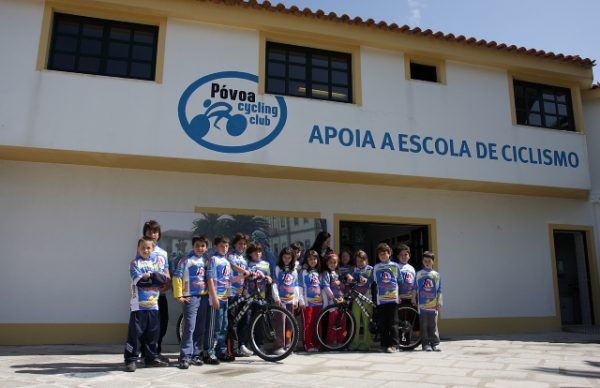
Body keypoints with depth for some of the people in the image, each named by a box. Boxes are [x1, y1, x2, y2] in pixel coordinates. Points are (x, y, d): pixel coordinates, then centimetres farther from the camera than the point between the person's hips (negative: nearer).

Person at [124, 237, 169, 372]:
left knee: (153, 333, 12)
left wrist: (149, 275, -10)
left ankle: (152, 357, 24)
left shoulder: (156, 262, 13)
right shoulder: (135, 263, 0)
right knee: (135, 333, -3)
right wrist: (154, 277, -8)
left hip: (153, 304, 5)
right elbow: (138, 280, -15)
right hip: (138, 304, -5)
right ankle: (131, 359, 6)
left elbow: (164, 279, 1)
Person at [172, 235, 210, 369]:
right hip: (191, 298, -6)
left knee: (201, 328, 9)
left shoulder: (206, 261, 13)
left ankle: (196, 355, 19)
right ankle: (185, 357, -5)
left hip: (204, 297, 6)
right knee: (189, 328, -10)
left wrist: (210, 293, 10)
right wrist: (179, 296, -11)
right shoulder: (186, 260, -4)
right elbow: (176, 277, -8)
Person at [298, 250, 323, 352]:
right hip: (307, 302, -4)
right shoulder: (303, 272, 4)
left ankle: (315, 344, 14)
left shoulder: (319, 272, 17)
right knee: (307, 324, -4)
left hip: (318, 302, 4)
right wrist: (302, 301, -9)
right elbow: (300, 287, -2)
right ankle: (308, 345, 3)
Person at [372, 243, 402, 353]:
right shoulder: (376, 267, 11)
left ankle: (394, 345, -1)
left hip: (393, 298, -2)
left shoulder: (395, 266, 8)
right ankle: (385, 344, 11)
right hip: (381, 299, 2)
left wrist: (399, 294, 12)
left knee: (393, 323, -4)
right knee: (382, 323, 4)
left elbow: (400, 281, 14)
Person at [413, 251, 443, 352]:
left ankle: (435, 343, 10)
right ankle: (425, 343, 7)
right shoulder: (419, 274, 7)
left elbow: (439, 290, 7)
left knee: (433, 325, 3)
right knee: (424, 325, 2)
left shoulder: (436, 274, 7)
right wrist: (414, 298, 7)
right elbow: (415, 288, 11)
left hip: (433, 304, 0)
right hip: (422, 304, 0)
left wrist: (439, 302, 1)